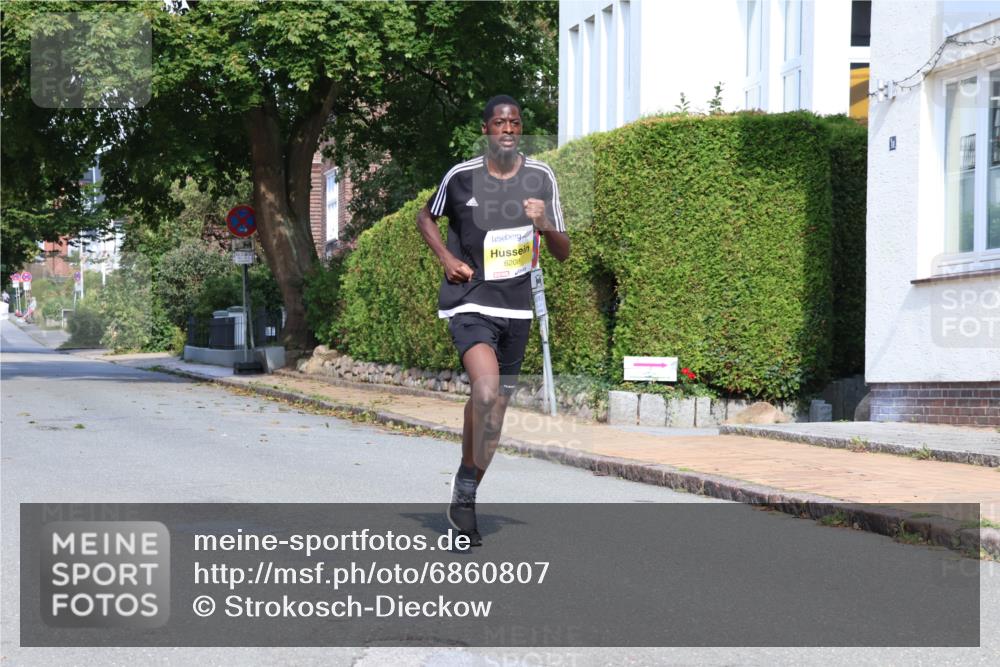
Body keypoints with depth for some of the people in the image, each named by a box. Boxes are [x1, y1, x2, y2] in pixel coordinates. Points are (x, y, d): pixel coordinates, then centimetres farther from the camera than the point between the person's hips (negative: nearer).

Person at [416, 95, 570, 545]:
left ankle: (465, 495, 30)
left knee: (494, 409, 12)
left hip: (516, 307, 4)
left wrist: (544, 226, -16)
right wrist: (447, 258, -2)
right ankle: (466, 489, -12)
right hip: (469, 303, -4)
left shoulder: (541, 178, 2)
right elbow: (426, 216, 15)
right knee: (486, 392, -27)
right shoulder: (461, 177, -5)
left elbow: (563, 253, 5)